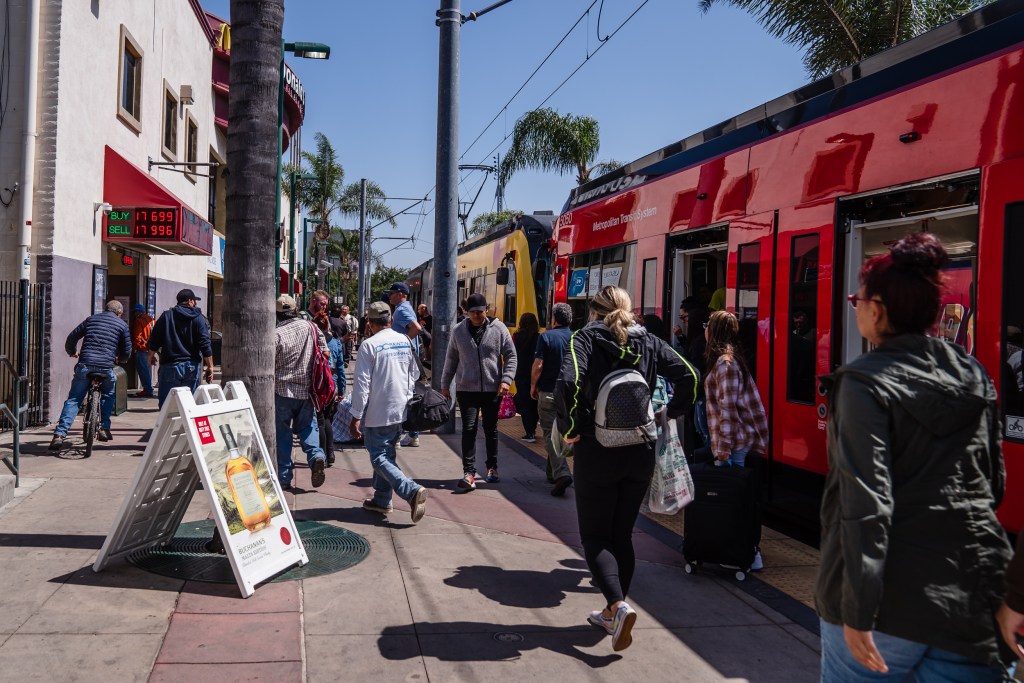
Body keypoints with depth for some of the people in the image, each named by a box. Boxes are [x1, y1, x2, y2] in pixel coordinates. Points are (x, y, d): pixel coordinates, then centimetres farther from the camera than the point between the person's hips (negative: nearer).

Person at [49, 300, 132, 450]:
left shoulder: (91, 319, 18)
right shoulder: (122, 325, 11)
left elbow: (71, 338, 17)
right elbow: (126, 353, 10)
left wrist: (72, 352, 38)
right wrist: (118, 357, 33)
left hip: (84, 365, 1)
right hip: (106, 367, -1)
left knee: (73, 399, 7)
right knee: (108, 396, 25)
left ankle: (60, 434, -6)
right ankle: (104, 428, 17)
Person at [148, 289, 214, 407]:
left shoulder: (166, 316, 5)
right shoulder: (198, 318, 1)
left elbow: (154, 342, 7)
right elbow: (205, 345, -5)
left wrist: (151, 355, 26)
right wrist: (210, 366, -2)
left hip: (170, 366, 0)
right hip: (192, 366, 0)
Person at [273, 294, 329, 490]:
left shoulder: (276, 334, -11)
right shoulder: (310, 327, 1)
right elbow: (325, 352, 6)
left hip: (282, 390, -3)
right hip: (306, 389, 3)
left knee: (282, 432, 7)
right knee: (307, 425, 15)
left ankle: (284, 477, 8)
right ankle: (316, 455, -12)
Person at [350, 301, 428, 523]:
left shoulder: (369, 345, -14)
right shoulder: (405, 341, 5)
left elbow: (362, 383, -15)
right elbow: (414, 374, 14)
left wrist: (356, 416, -11)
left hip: (378, 413, -7)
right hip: (401, 410, 7)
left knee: (380, 458, -2)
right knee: (387, 454, 19)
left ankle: (412, 491, -19)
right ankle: (382, 500, 25)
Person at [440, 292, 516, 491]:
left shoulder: (498, 329, -1)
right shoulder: (459, 330, 4)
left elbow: (510, 356, 0)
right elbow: (451, 358, 12)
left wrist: (506, 379, -12)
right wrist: (445, 384, 12)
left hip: (493, 389, 0)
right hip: (466, 389, 0)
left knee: (491, 429, 13)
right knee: (469, 428, -7)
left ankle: (492, 467, 28)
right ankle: (469, 473, -7)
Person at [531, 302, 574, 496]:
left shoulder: (546, 337, -9)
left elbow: (538, 365, -12)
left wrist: (533, 386, 1)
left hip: (548, 391, -5)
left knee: (550, 433, -3)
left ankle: (561, 473, -19)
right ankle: (552, 473, 26)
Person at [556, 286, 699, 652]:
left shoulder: (586, 338, -5)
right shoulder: (649, 342, 7)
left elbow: (569, 383, -22)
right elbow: (689, 377, -2)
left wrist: (571, 427, -11)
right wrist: (669, 414, 7)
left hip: (596, 453, -4)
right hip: (640, 452, 5)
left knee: (595, 536, 7)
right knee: (622, 534, 17)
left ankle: (618, 605, -13)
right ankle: (611, 613, 26)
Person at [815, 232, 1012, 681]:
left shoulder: (866, 383, -13)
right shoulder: (975, 376, 6)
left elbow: (867, 500, -20)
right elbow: (995, 481, 14)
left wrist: (857, 611, -18)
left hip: (893, 597, -5)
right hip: (972, 594, 6)